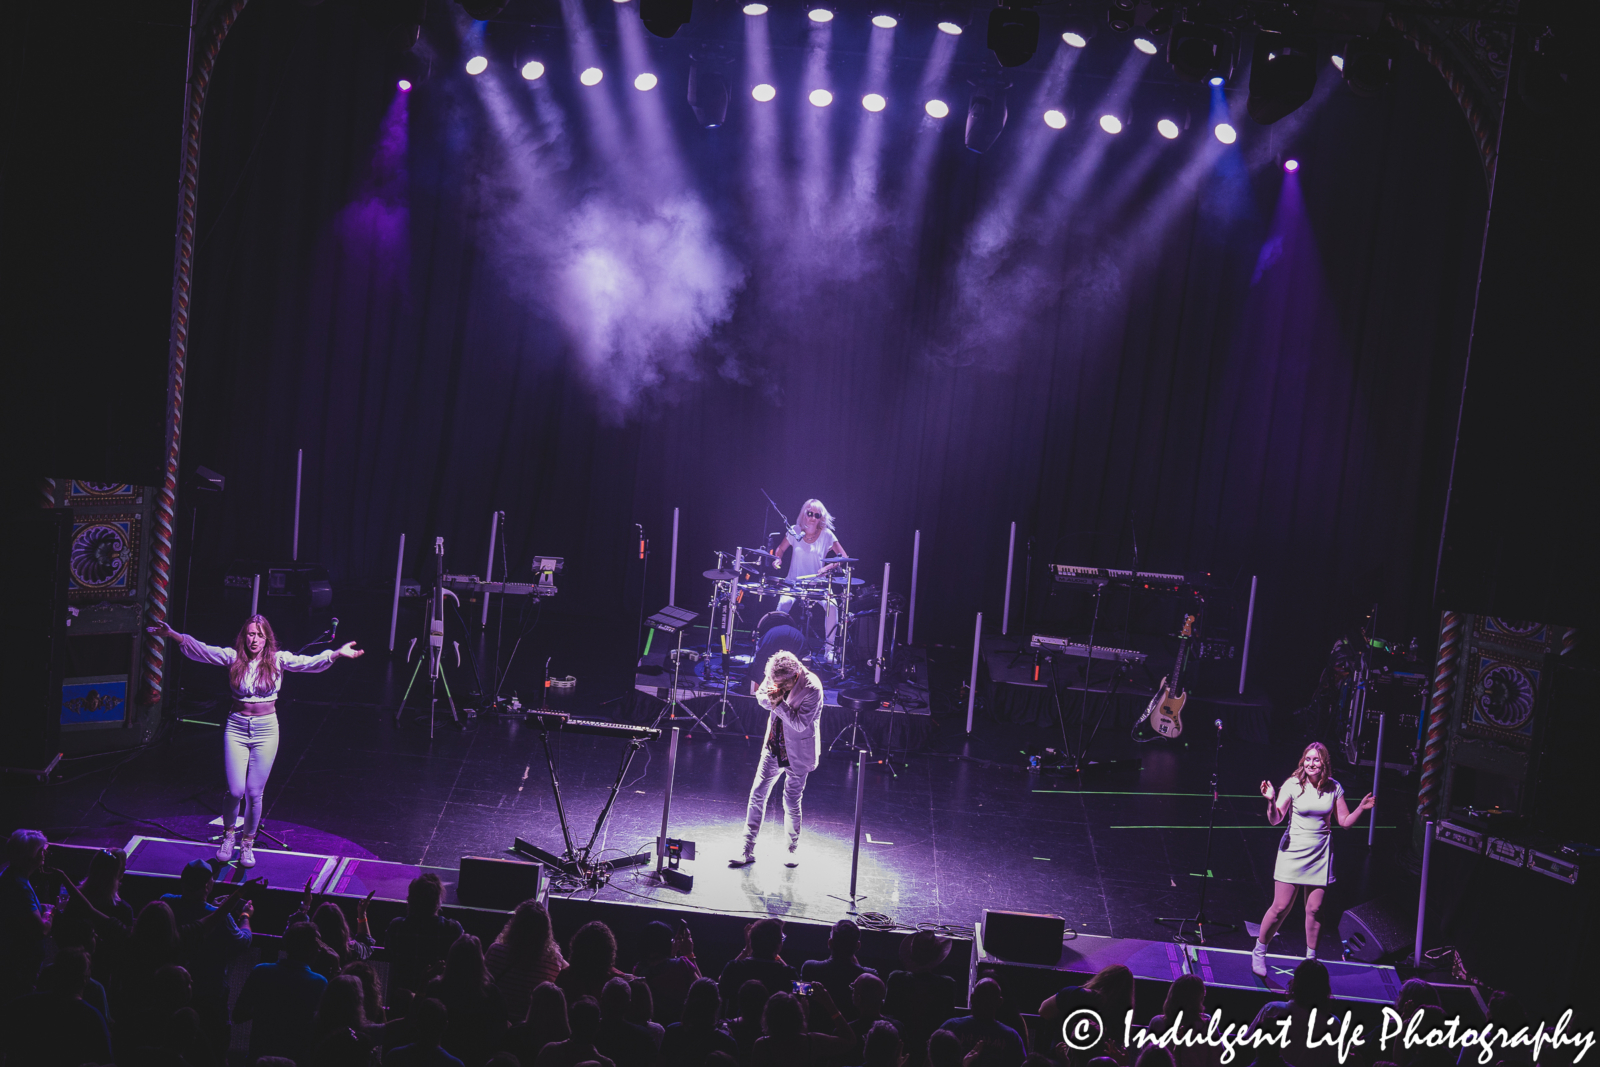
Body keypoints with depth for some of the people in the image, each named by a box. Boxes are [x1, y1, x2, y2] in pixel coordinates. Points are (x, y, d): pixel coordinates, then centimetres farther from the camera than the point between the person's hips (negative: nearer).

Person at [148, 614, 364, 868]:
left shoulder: (278, 660, -4)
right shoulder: (233, 658, -2)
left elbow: (307, 663, -17)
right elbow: (202, 650, -10)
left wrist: (336, 654, -34)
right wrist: (173, 635, -23)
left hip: (266, 730, 0)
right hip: (237, 728, 0)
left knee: (254, 792, 4)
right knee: (235, 791, -2)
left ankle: (248, 843, 25)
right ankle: (228, 834, 27)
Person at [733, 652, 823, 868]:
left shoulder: (812, 688, -24)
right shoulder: (775, 676, -9)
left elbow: (801, 724, -24)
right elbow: (760, 697, 8)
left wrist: (779, 703, -30)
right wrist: (770, 696, -15)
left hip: (797, 752, -5)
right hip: (773, 747, 5)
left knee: (791, 802, 3)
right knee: (757, 795, 4)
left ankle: (793, 849, 26)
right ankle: (748, 850, 11)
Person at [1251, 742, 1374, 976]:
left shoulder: (1334, 788, 1)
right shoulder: (1293, 785, -8)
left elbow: (1345, 821, 7)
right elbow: (1275, 819, -11)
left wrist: (1361, 809, -9)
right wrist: (1271, 801, -30)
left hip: (1320, 854, 2)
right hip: (1294, 851, -2)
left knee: (1314, 909, 3)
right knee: (1280, 907, -2)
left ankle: (1311, 957, 20)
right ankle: (1259, 952, 15)